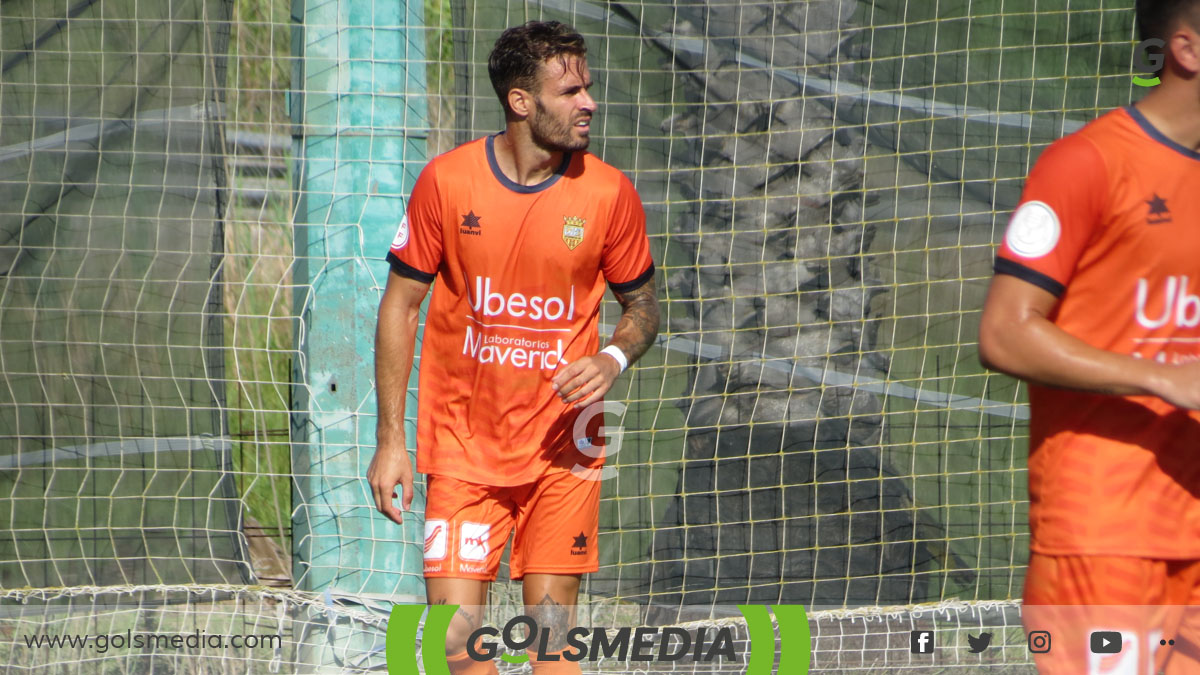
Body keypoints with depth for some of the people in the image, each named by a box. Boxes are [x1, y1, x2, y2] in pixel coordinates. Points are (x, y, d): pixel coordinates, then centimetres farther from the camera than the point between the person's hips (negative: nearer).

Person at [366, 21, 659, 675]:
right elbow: (400, 306, 2)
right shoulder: (446, 181, -6)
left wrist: (612, 359, -13)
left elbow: (643, 306, 11)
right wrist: (390, 440, -1)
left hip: (562, 449, 1)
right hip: (463, 448, -1)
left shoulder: (608, 192, -3)